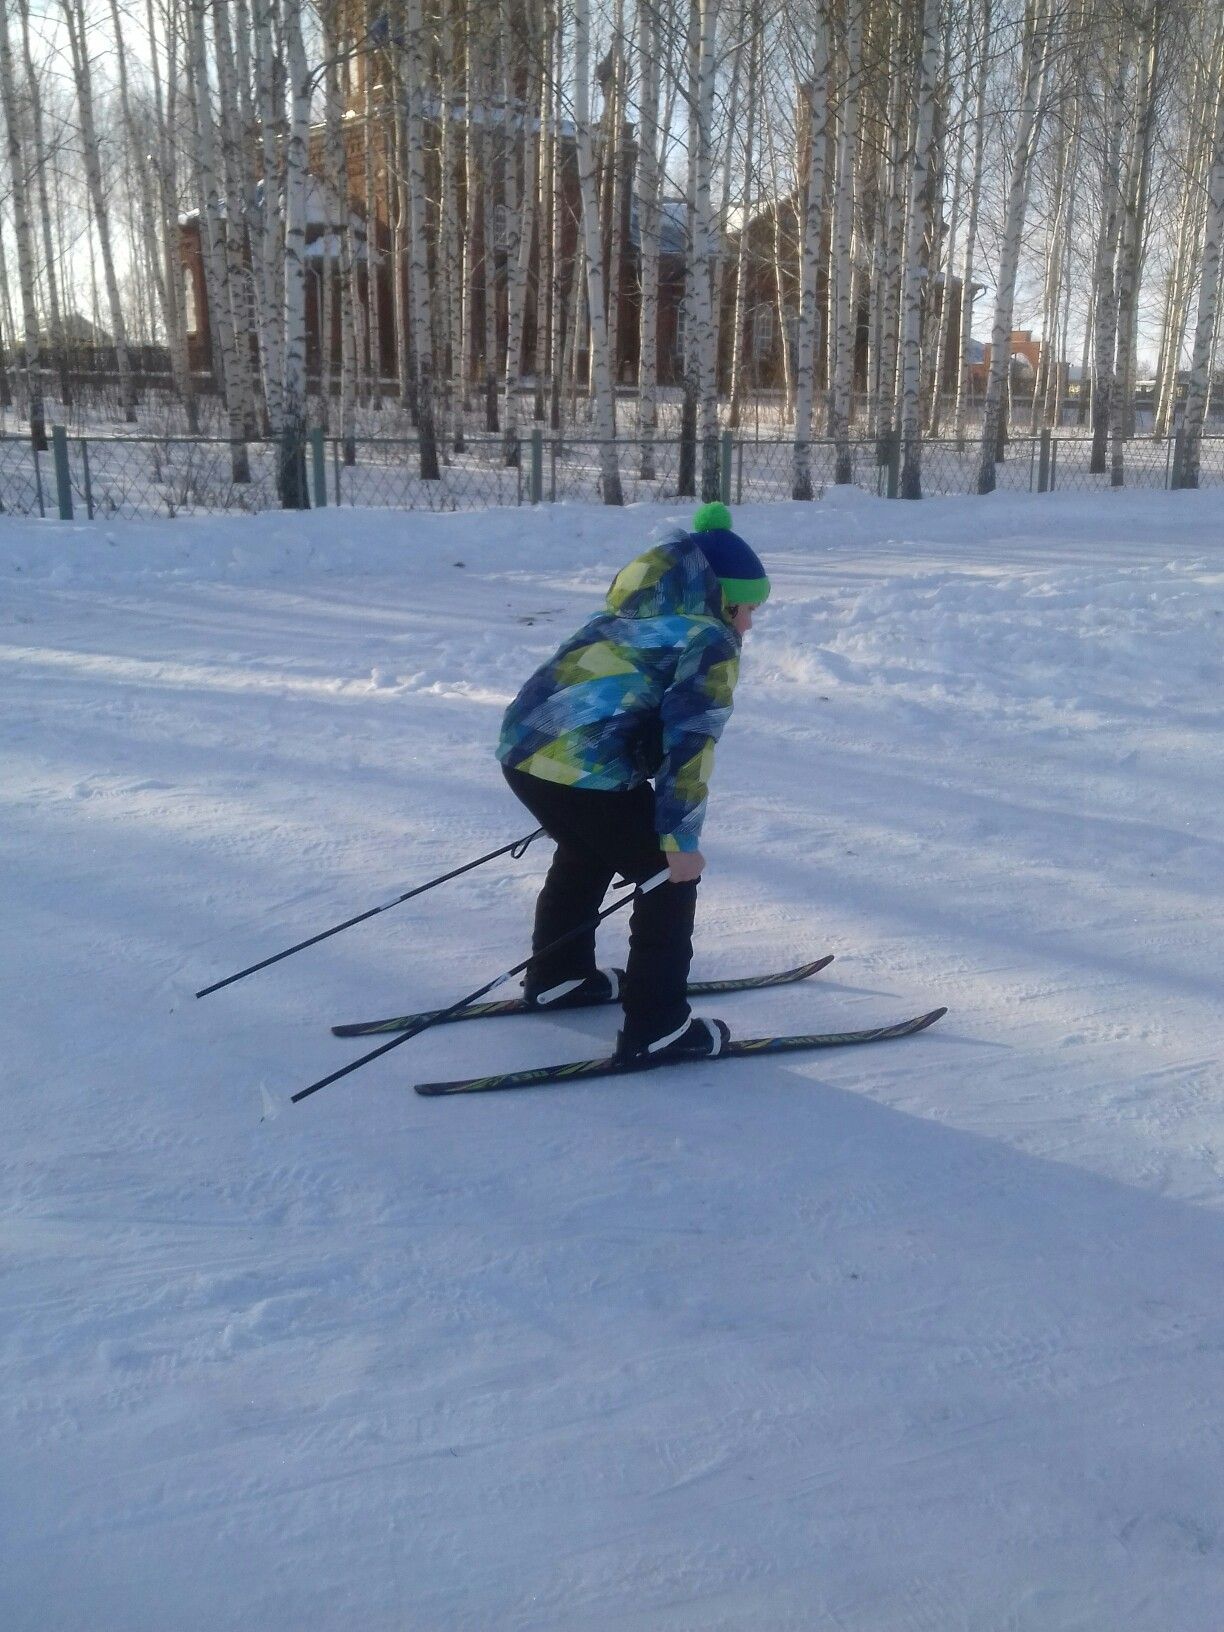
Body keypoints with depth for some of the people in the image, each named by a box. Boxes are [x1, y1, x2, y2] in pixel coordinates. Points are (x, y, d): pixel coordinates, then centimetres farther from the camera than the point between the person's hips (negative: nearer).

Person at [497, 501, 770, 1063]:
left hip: (521, 744, 9)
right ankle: (656, 1027, 9)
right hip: (585, 768, -9)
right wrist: (680, 837, -11)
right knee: (671, 876, 6)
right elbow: (690, 740, -12)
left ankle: (556, 975, 47)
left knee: (586, 854, 33)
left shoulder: (631, 618, 26)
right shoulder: (712, 641, 0)